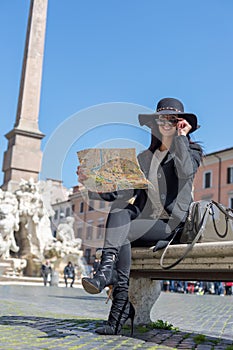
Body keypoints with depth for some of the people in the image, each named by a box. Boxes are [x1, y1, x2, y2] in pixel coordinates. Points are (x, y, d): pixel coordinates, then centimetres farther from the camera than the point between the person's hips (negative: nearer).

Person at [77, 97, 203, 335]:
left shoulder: (192, 151, 7)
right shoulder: (145, 157, 21)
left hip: (170, 224, -4)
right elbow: (124, 193, 13)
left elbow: (186, 172, -19)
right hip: (143, 220, 4)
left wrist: (181, 137, -10)